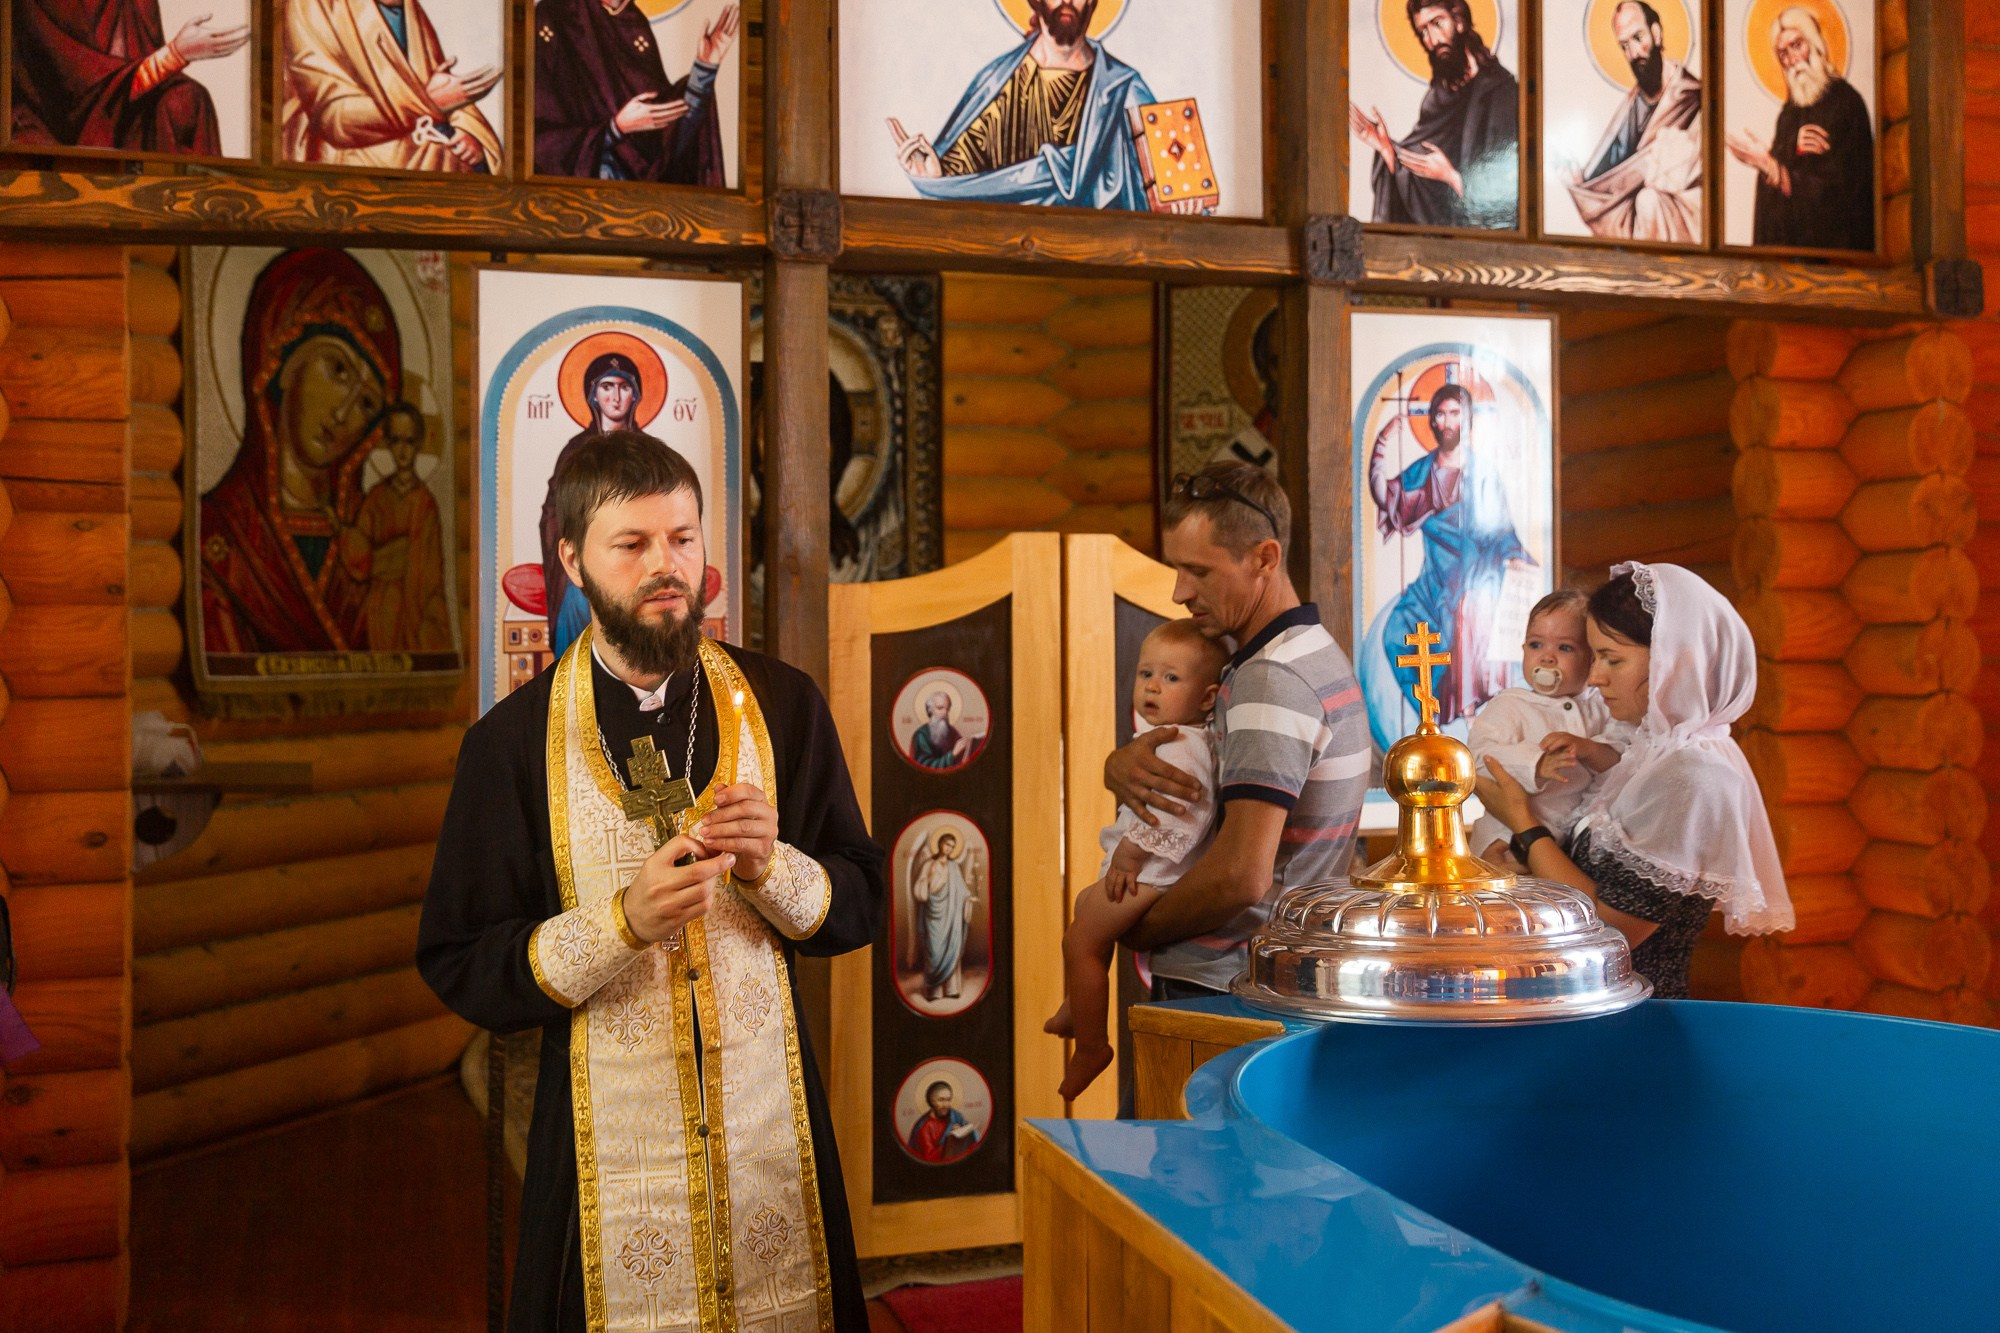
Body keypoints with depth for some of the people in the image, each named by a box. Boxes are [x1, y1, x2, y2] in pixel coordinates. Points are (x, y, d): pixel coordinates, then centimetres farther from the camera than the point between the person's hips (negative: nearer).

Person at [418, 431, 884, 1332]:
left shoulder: (782, 706, 2)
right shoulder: (512, 741, -4)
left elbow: (859, 909, 5)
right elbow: (458, 969, -6)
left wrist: (771, 865, -15)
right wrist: (626, 922, -19)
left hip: (771, 1128, 2)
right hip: (608, 1147, -2)